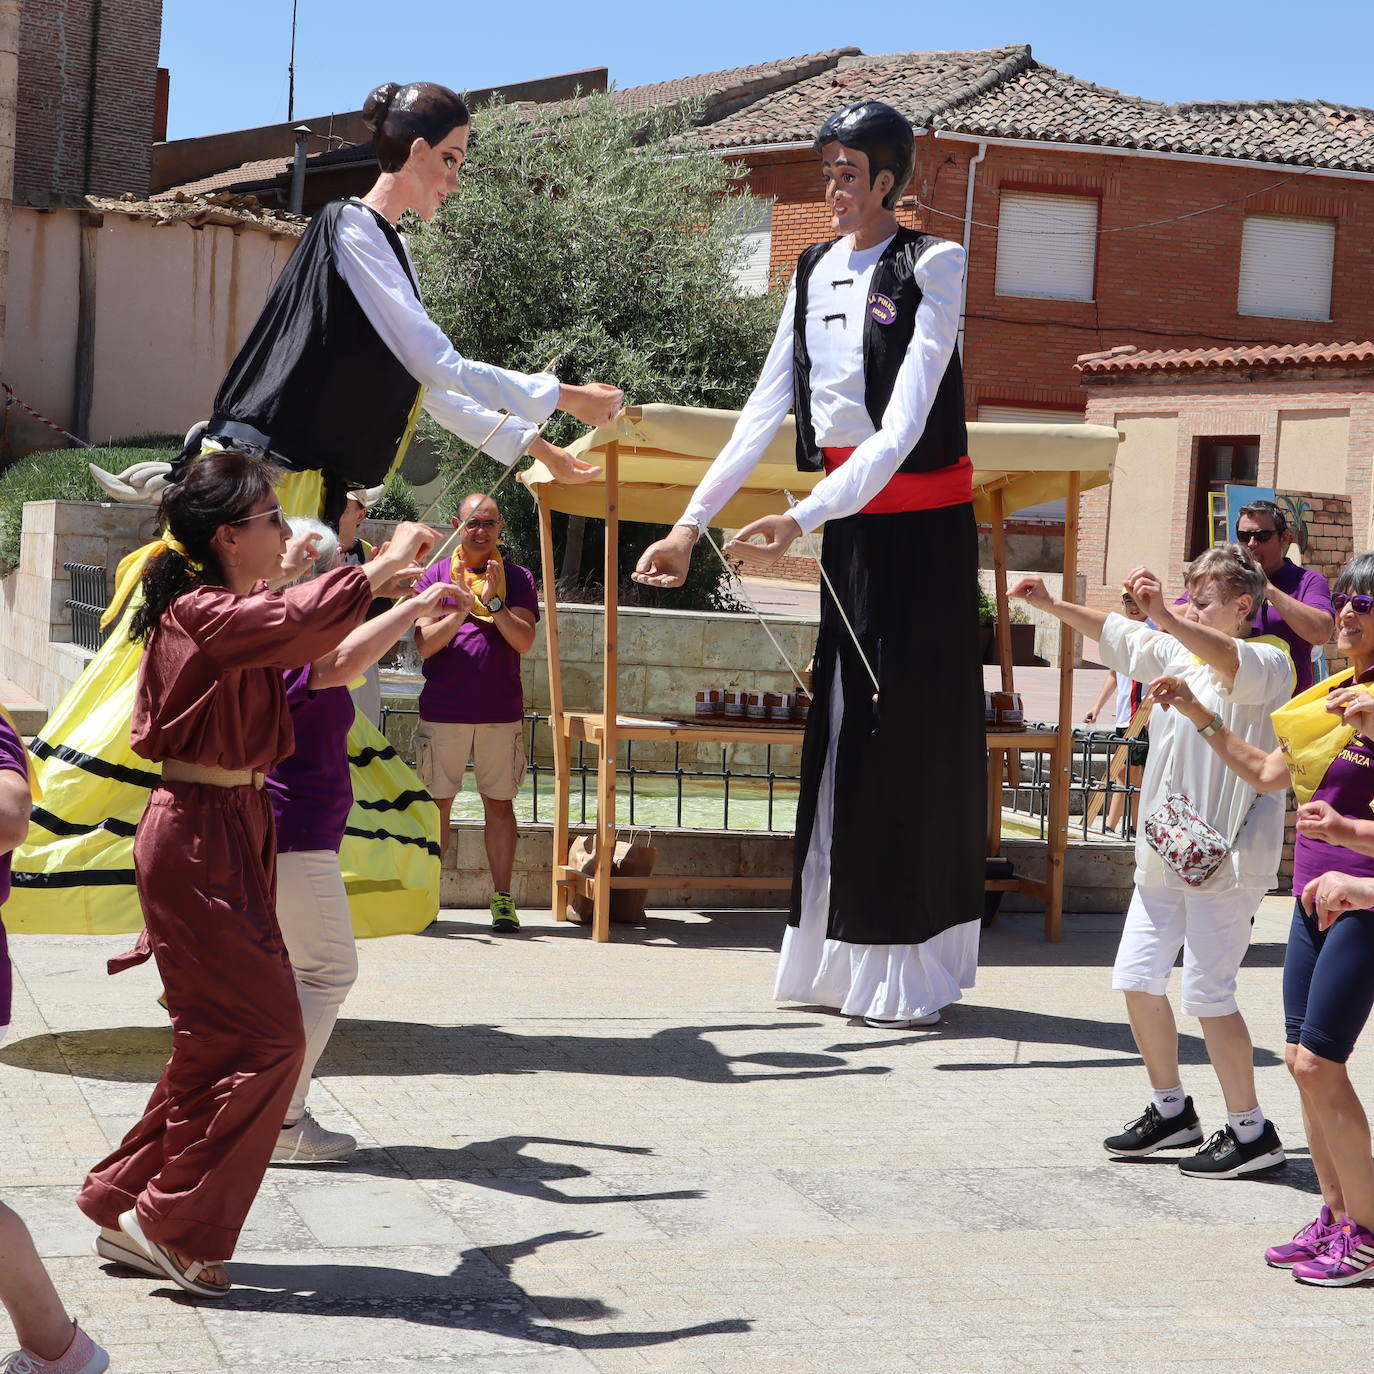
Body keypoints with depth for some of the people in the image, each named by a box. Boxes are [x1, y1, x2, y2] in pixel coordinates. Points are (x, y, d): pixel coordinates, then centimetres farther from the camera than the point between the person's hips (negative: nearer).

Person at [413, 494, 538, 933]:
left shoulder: (517, 578, 7)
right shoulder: (436, 576, 6)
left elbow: (524, 641, -5)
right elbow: (425, 645, -4)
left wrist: (493, 603, -17)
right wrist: (464, 607, -15)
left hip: (501, 711, 0)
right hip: (443, 711, 0)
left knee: (499, 802, 3)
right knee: (437, 801, 3)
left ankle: (502, 898, 7)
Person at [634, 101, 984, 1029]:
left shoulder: (929, 267, -11)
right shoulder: (814, 274, 8)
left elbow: (903, 427, -21)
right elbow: (766, 412, 7)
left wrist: (804, 518, -31)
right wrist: (692, 522, -2)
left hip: (923, 525, -6)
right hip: (848, 522, 6)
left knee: (916, 723, -4)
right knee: (843, 723, 6)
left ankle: (912, 968, 1)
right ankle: (841, 955, 13)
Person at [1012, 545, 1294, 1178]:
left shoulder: (1269, 663, -10)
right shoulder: (1177, 653, 14)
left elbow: (1233, 663, -32)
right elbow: (1114, 635, 24)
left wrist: (1166, 618, -46)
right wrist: (1052, 605, 13)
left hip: (1227, 857, -9)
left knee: (1208, 995, -7)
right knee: (1137, 978, 10)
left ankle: (1251, 1132, 6)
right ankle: (1171, 1111, 25)